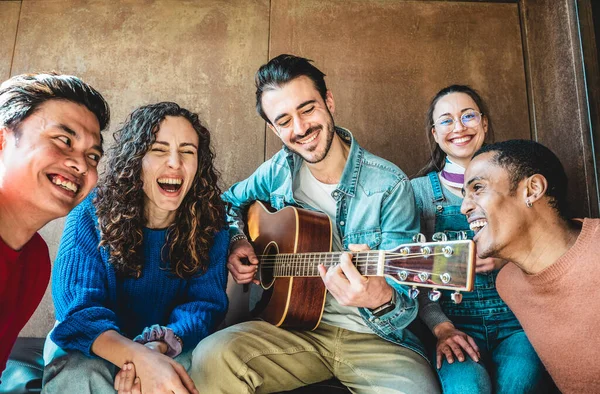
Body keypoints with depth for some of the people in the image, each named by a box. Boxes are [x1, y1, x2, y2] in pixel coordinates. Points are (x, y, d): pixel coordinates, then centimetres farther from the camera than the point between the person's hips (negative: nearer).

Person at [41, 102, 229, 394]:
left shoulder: (210, 223, -9)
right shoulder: (90, 216, -13)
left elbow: (206, 303, -14)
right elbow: (77, 309, -22)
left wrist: (158, 346, -35)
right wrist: (141, 358, -40)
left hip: (170, 355, 2)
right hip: (88, 351, -1)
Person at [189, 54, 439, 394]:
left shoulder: (389, 186, -12)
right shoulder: (280, 170, 1)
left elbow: (404, 299, -13)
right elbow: (230, 203, 20)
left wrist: (381, 299, -36)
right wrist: (236, 241, -1)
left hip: (376, 336, -1)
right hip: (297, 325, 2)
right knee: (211, 359, -24)